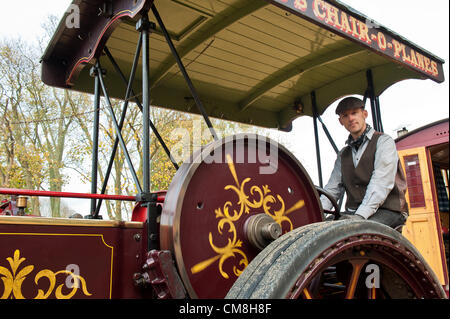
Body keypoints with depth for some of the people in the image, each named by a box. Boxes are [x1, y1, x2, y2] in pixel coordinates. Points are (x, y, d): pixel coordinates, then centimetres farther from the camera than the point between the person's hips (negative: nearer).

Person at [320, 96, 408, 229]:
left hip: (387, 210, -4)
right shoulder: (343, 155, 21)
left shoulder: (383, 141, 2)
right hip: (353, 213, 5)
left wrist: (361, 215, -26)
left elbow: (381, 183, -13)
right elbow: (332, 189, 13)